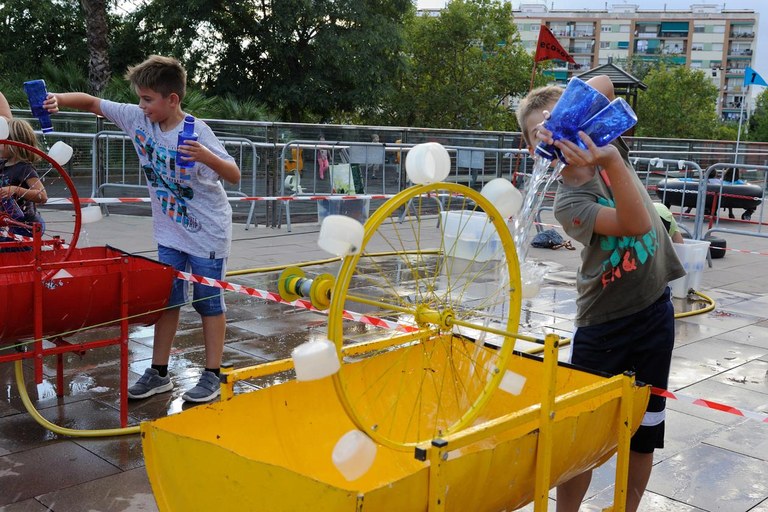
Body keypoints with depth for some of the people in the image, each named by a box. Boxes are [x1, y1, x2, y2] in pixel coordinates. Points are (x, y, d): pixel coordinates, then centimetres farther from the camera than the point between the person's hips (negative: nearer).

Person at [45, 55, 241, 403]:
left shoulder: (196, 132, -21)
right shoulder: (137, 118, -5)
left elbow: (235, 176, -24)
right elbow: (93, 103, 2)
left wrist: (206, 157, -42)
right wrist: (59, 98, -16)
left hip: (207, 233, -6)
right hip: (169, 233, 6)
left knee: (209, 302, 3)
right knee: (166, 299, 11)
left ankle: (212, 376, 14)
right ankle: (159, 373, 22)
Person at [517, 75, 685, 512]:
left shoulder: (610, 147, -1)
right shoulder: (568, 203, -14)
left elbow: (604, 84, -6)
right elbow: (635, 224, -28)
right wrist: (610, 161, -39)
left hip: (655, 312, 4)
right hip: (603, 324, -4)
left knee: (644, 430, 12)